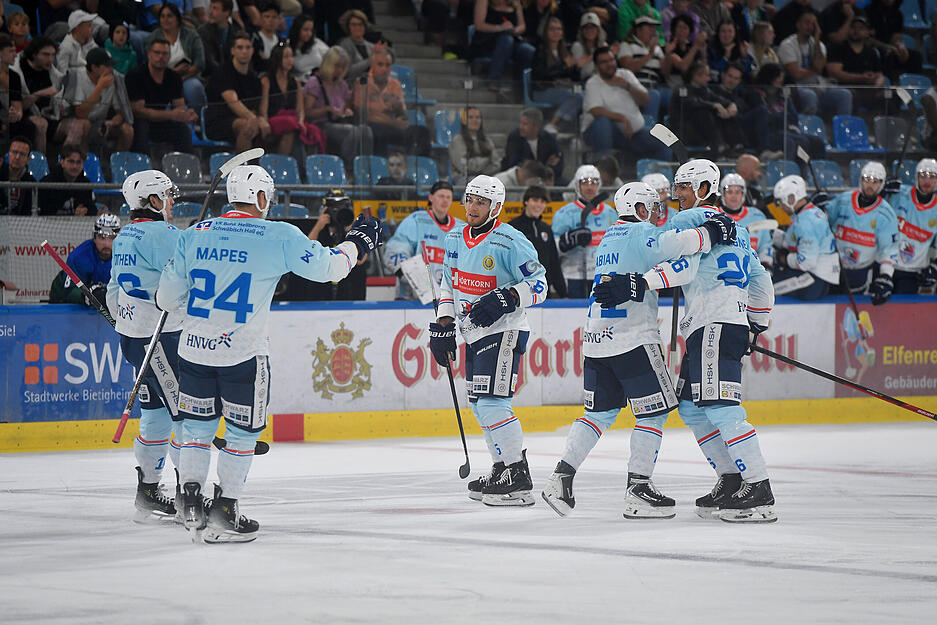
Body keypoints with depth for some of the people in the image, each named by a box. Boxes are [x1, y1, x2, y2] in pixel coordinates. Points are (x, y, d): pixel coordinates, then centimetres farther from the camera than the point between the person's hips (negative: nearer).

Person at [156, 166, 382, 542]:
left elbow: (167, 298, 9)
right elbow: (327, 267, -2)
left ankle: (190, 506, 10)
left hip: (194, 348, 4)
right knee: (243, 430, 10)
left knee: (198, 425, 16)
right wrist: (356, 243, 16)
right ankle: (224, 512, 10)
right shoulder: (278, 236, -6)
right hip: (243, 352, -4)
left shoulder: (195, 235, 5)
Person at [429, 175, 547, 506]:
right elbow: (449, 283, 20)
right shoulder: (455, 240, 8)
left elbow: (538, 285, -14)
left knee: (492, 401, -17)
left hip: (503, 332, -9)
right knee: (480, 405, 13)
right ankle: (502, 468, 25)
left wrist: (507, 299, -29)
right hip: (473, 333, 9)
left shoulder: (510, 243, -16)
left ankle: (518, 480, -14)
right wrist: (443, 325, 13)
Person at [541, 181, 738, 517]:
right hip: (631, 338, -8)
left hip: (596, 339, 8)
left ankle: (561, 478, 8)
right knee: (654, 411, 0)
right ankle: (638, 490, -3)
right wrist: (711, 232, -18)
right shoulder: (640, 233, -6)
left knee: (600, 412, 16)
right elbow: (675, 244, -25)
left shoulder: (608, 239, 21)